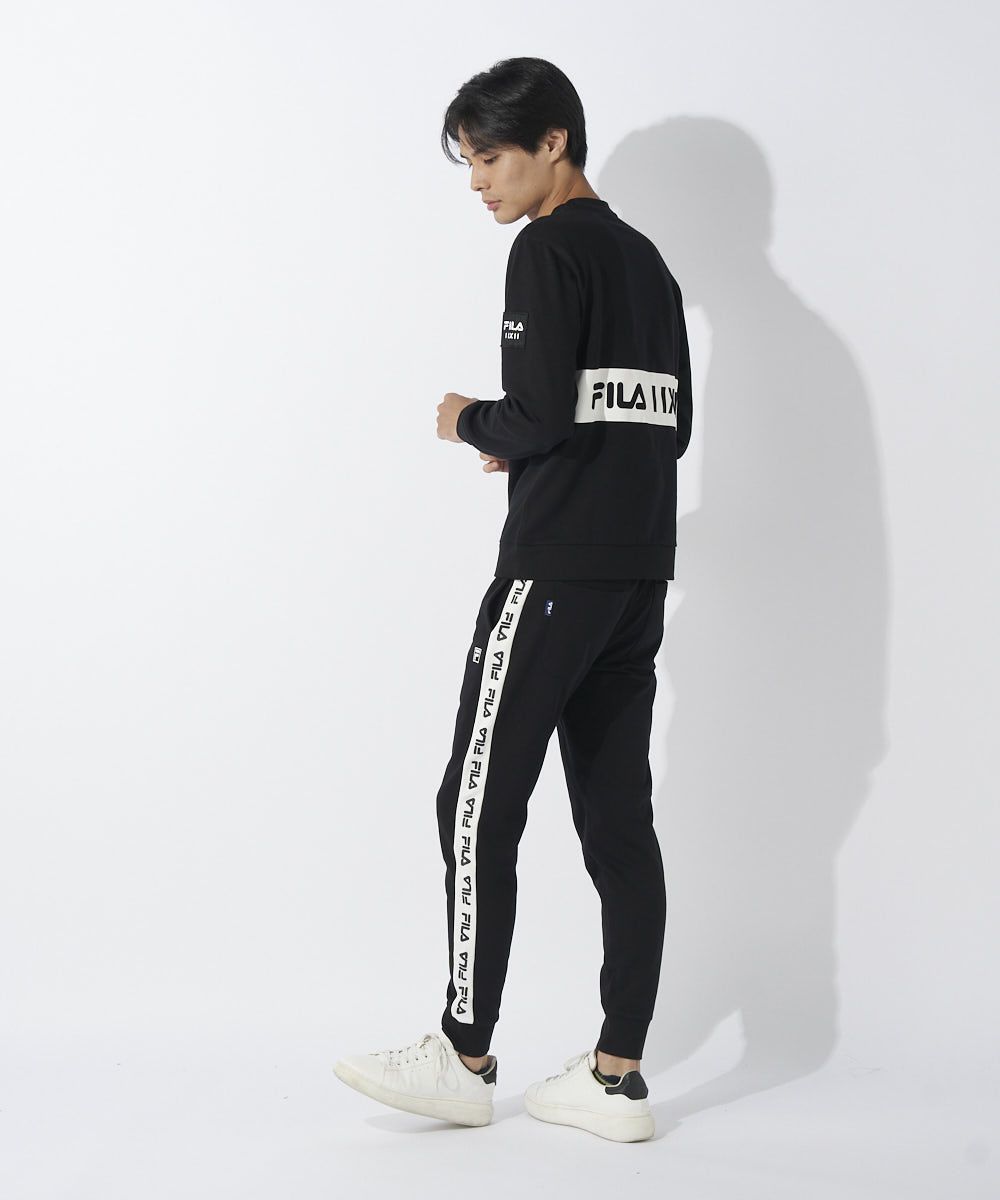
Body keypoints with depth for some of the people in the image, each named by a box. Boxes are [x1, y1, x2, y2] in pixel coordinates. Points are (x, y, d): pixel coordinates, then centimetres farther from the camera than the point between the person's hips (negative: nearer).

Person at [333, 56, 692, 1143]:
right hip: (640, 574, 9)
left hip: (554, 571, -9)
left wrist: (470, 424, 2)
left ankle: (464, 1058, 7)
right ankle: (615, 1077, 8)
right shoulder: (645, 260, 18)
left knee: (479, 808, 0)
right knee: (618, 819, 6)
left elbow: (537, 412, -18)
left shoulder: (549, 247, -8)